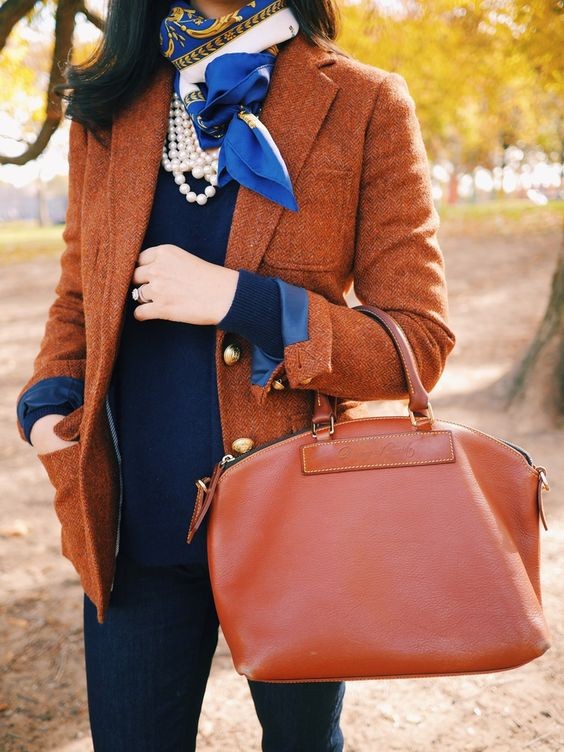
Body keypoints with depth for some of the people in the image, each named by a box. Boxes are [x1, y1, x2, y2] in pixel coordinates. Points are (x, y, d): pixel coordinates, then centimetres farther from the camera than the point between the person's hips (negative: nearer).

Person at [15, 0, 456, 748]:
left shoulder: (365, 105, -6)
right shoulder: (108, 104, 5)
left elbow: (422, 341, -9)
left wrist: (239, 300, -19)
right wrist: (48, 402, -4)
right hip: (136, 525, 3)